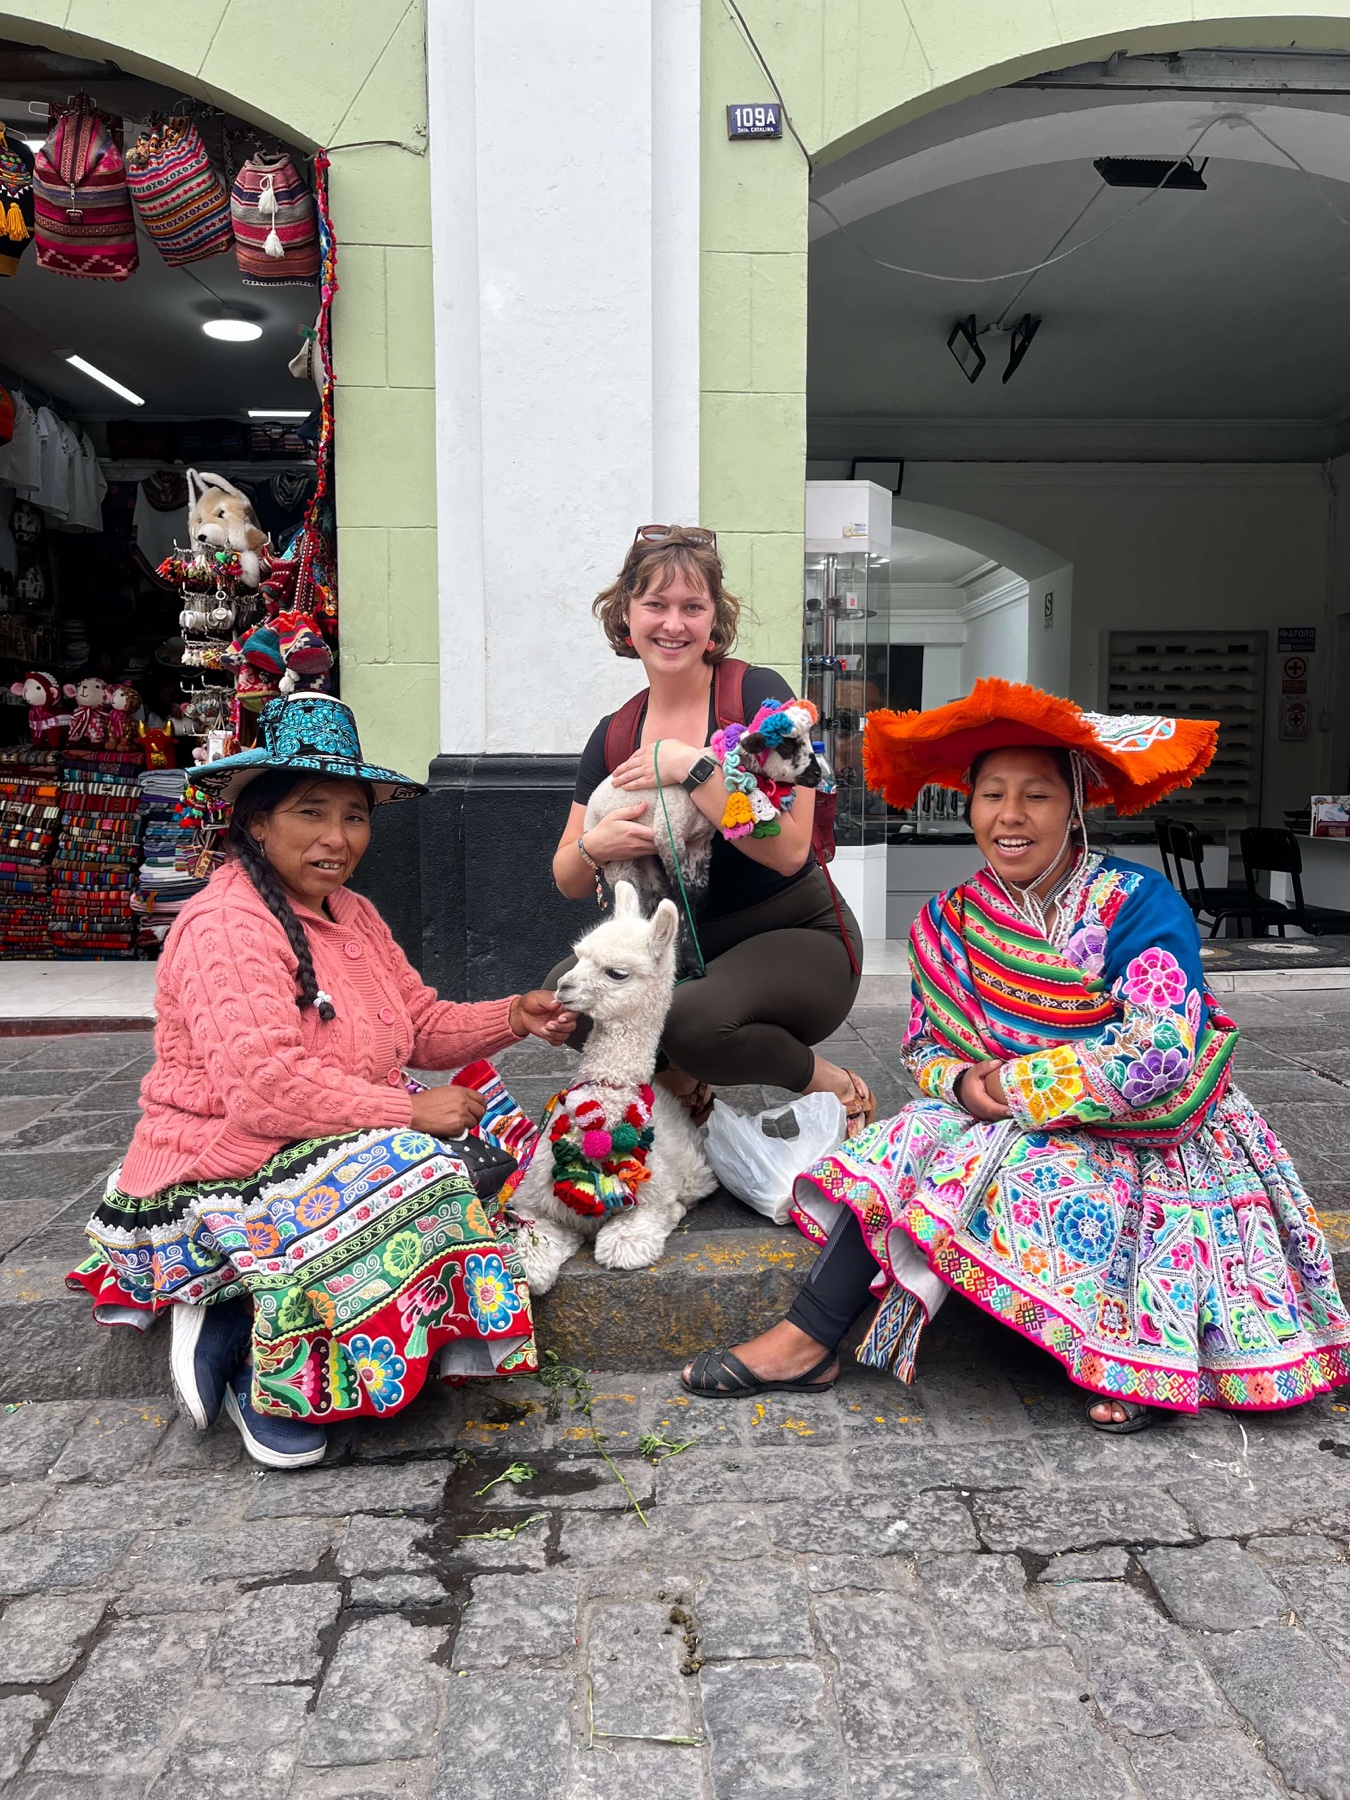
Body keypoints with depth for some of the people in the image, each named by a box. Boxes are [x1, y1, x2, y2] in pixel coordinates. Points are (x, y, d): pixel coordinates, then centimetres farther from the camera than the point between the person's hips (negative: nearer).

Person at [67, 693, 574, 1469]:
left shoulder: (353, 914, 11)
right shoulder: (225, 926, -19)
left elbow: (421, 1024, 11)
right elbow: (264, 1088, -28)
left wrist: (512, 1017, -5)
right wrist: (411, 1112, -24)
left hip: (334, 1145, 10)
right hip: (220, 1182, -10)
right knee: (408, 1180, -28)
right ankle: (258, 1366, -9)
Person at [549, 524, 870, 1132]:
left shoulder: (758, 695, -11)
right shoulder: (614, 735, 5)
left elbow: (789, 849, -22)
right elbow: (567, 881, 9)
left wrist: (694, 767, -23)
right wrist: (594, 848, -14)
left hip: (797, 934, -4)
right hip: (684, 942, 5)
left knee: (695, 1020, -33)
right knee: (564, 992, -21)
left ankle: (833, 1086, -2)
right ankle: (680, 1079, 7)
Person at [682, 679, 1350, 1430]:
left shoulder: (1140, 903, -16)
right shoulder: (955, 918, 1)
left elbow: (1160, 1053, -26)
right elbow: (927, 1045, 6)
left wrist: (1017, 1085, -21)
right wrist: (964, 1082, -19)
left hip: (1141, 1137, -5)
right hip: (1011, 1121, 5)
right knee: (902, 1149, -17)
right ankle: (806, 1338, -16)